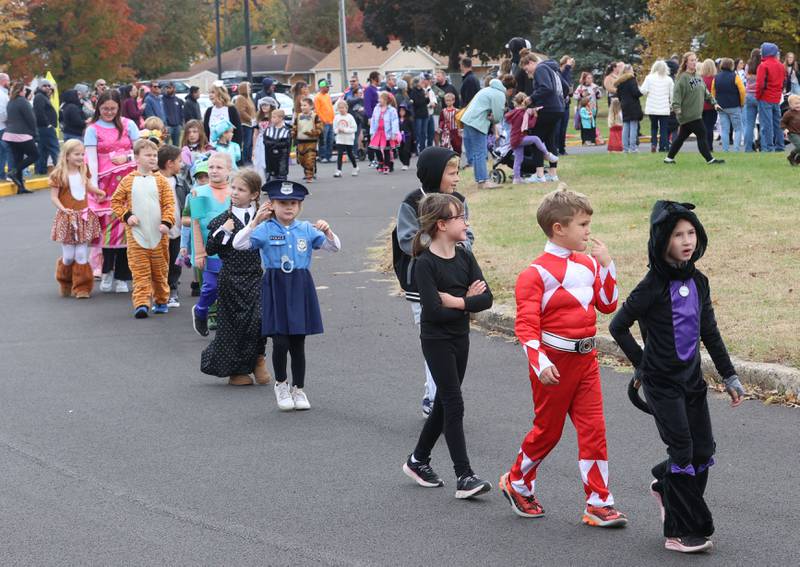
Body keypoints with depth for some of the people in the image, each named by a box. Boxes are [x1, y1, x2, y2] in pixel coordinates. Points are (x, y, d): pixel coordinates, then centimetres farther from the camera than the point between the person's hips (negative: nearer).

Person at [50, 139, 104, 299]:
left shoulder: (84, 170, 5)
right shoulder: (59, 174, -11)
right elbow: (54, 197, -9)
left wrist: (99, 192, 5)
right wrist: (63, 209, -25)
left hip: (84, 217, 4)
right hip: (67, 218, -4)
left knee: (82, 255, 1)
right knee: (69, 256, 2)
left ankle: (82, 288, 9)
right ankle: (64, 284, 28)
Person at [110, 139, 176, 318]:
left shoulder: (161, 181, 2)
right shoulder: (128, 181, 1)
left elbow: (169, 204, -1)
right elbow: (115, 201, 7)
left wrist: (166, 222, -14)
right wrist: (126, 216, -8)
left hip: (158, 234, 1)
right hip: (136, 235, -1)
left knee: (160, 270, 11)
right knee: (140, 272, -5)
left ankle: (161, 300, 26)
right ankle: (141, 303, -9)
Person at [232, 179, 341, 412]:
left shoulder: (306, 229, 5)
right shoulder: (265, 229, -3)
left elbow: (335, 247, 6)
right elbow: (238, 244, -15)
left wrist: (327, 232, -14)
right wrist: (255, 221, -23)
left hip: (300, 287, 3)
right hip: (275, 287, -3)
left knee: (298, 343, 8)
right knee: (280, 341, -9)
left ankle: (298, 389, 23)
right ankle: (281, 384, 16)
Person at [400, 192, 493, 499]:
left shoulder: (464, 257, 3)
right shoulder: (425, 263, -16)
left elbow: (486, 298, -5)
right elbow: (433, 310, -23)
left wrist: (455, 301, -19)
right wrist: (468, 302, -12)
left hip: (460, 339, 7)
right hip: (436, 340, -7)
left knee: (443, 403, 14)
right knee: (454, 405, -9)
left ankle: (418, 461, 30)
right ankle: (464, 477, -8)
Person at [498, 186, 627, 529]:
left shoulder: (588, 264, 6)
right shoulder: (537, 273, -15)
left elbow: (607, 304, 10)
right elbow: (526, 325, -18)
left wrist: (606, 264, 0)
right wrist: (540, 363, -30)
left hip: (586, 359, 6)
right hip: (554, 361, -6)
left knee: (594, 428, 0)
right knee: (548, 430, 8)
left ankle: (599, 503, 4)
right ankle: (517, 483, 32)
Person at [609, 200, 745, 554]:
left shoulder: (698, 282, 5)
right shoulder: (654, 286, -14)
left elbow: (709, 333, 13)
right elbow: (618, 327, -6)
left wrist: (729, 376, 13)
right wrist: (642, 365, -1)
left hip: (692, 378, 6)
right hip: (662, 382, -6)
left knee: (703, 450, 6)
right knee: (683, 451, -10)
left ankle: (665, 485, 36)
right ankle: (681, 532, -2)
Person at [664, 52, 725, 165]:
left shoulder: (698, 77, 14)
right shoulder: (683, 78, -12)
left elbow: (705, 92, 21)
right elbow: (677, 93, -19)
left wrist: (714, 102, 14)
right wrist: (677, 108, -29)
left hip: (697, 113, 8)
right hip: (688, 113, -8)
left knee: (682, 136, 14)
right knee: (702, 135, -7)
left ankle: (669, 158, 22)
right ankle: (710, 159, -2)